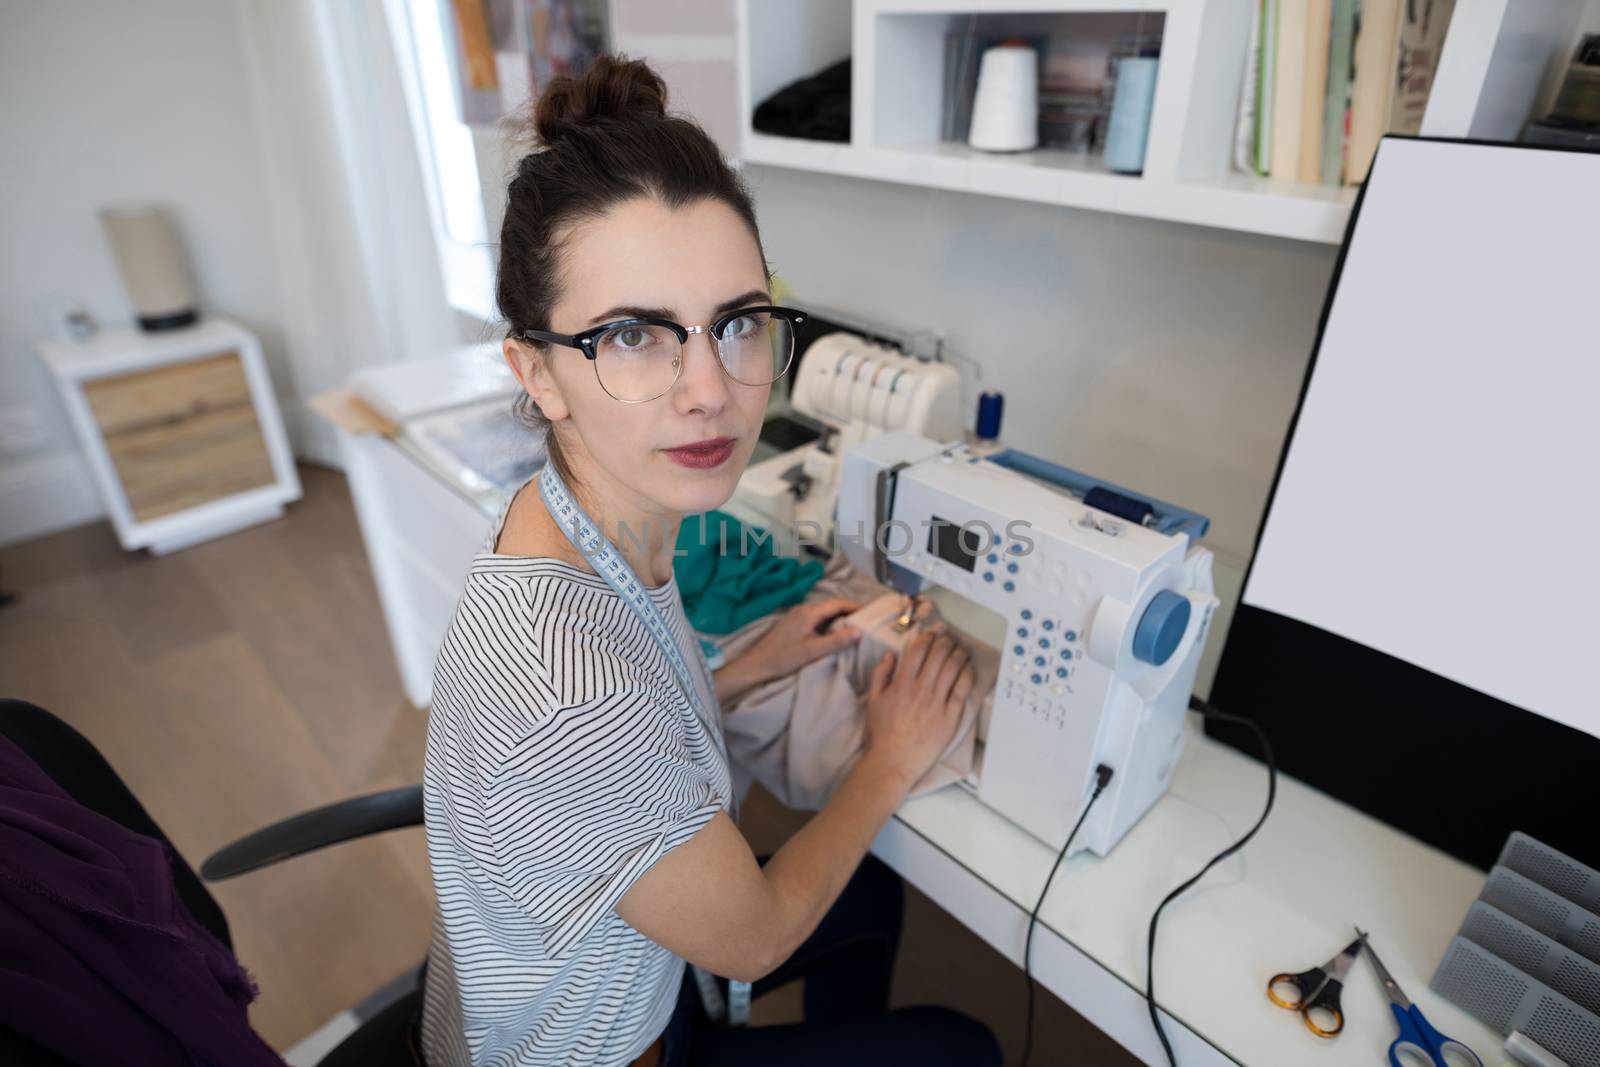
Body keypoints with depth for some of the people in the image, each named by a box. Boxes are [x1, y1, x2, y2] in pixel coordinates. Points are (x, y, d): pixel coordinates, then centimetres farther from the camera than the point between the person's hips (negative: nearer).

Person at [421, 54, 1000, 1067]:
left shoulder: (590, 528, -16)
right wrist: (893, 765, -11)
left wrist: (755, 668, -4)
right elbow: (752, 939, -23)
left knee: (873, 893, 24)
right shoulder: (570, 692, -43)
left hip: (608, 952, 6)